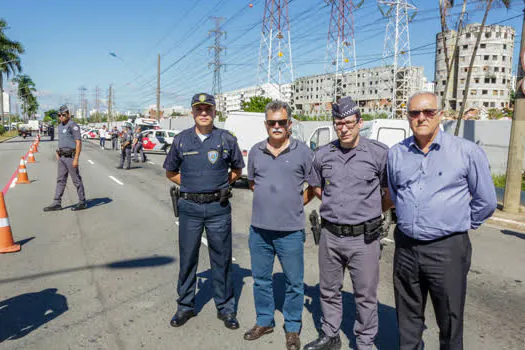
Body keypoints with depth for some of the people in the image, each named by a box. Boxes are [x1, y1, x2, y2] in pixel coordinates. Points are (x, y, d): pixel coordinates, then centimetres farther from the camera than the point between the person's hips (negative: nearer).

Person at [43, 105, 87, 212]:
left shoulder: (73, 126, -13)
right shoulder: (60, 126, 14)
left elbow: (78, 142, -18)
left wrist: (76, 159, -21)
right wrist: (58, 153, 17)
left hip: (70, 156, -8)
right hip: (62, 157, 8)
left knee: (76, 180, 0)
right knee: (60, 180, 9)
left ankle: (82, 203, 10)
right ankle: (57, 203, 12)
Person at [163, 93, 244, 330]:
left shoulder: (227, 139, 3)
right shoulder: (181, 140, 6)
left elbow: (237, 169, 15)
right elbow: (171, 172, 15)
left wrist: (223, 185, 2)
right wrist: (190, 184, 3)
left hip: (218, 207, -1)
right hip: (189, 207, 1)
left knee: (221, 258, 7)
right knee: (187, 257, 9)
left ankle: (225, 308, 22)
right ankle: (185, 306, 27)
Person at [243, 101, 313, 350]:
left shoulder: (302, 151, -4)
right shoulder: (256, 151, 6)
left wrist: (296, 204, 1)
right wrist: (267, 201, 10)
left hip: (290, 230, -3)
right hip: (259, 229, 3)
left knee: (294, 282, 9)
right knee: (260, 279, 16)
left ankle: (292, 328, 29)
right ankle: (264, 321, 37)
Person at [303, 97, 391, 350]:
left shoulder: (379, 153, -7)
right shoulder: (323, 154, 4)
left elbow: (391, 192, 3)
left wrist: (370, 211, 8)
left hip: (363, 237, -3)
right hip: (330, 235, 4)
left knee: (366, 294, 9)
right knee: (329, 290, 17)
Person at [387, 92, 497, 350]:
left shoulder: (467, 152, -5)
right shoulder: (396, 154, 6)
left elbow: (485, 201, 4)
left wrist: (461, 224, 10)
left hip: (447, 249, -3)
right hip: (406, 248, 4)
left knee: (450, 320, 10)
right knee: (407, 317, 17)